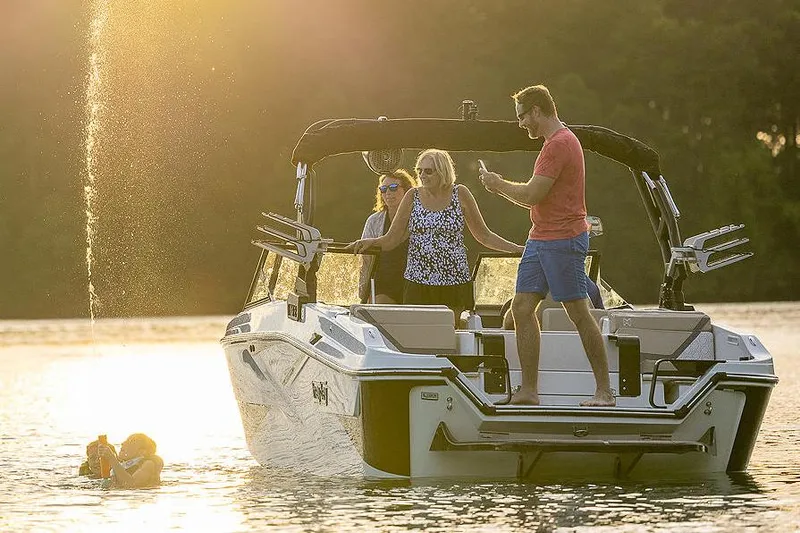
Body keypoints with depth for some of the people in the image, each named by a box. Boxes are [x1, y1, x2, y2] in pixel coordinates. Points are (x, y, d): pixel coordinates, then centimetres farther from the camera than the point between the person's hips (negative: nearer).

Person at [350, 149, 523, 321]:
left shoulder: (460, 194, 3)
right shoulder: (413, 196, 4)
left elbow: (484, 236, 10)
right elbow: (391, 239, 5)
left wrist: (516, 249, 3)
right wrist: (371, 242, -15)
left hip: (454, 282, -1)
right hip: (418, 282, 1)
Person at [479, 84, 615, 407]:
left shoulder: (560, 144, -15)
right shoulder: (557, 141, 19)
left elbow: (531, 196, -19)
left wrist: (499, 185, -3)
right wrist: (502, 187, 13)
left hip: (564, 241, -10)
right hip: (540, 240, 10)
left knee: (578, 313, -5)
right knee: (522, 307, 3)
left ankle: (604, 391, 1)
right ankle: (528, 390, 4)